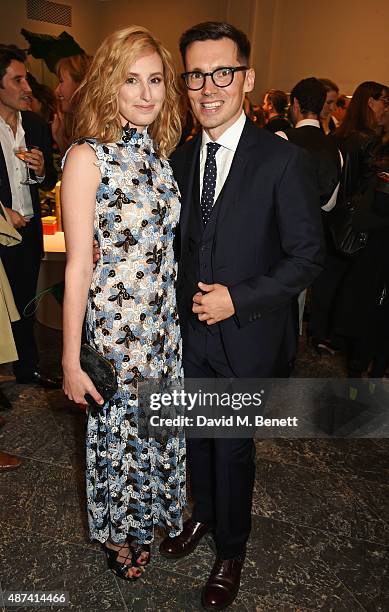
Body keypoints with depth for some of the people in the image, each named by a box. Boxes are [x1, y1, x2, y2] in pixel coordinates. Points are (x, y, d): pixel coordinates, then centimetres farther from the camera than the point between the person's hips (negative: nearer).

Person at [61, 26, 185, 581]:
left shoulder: (159, 152, 5)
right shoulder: (87, 158, -14)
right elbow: (78, 267, -15)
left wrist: (173, 317, 11)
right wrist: (71, 361, -12)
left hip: (164, 323, 6)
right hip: (113, 324, -6)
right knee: (118, 428, 15)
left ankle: (150, 510, 50)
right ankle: (118, 533, 44)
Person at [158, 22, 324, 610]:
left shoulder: (284, 161, -13)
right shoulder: (180, 158, 3)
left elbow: (307, 256, -12)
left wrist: (239, 298, -20)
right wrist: (184, 300, 0)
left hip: (246, 334, -4)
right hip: (190, 329, 5)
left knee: (233, 446, 11)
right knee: (196, 434, 20)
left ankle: (231, 551, 38)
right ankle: (204, 514, 50)